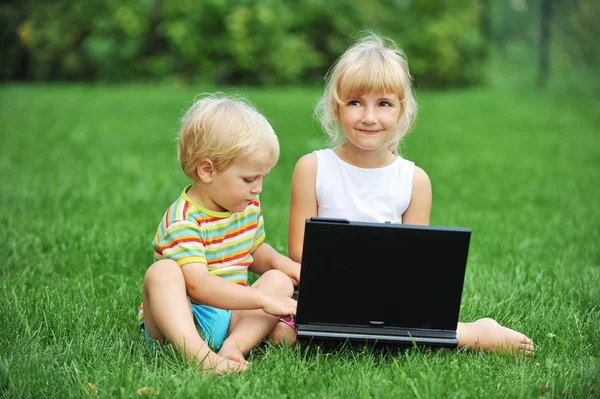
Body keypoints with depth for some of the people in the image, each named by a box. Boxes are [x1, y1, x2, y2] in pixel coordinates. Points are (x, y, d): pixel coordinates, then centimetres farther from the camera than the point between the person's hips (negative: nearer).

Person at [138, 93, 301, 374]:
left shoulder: (249, 206, 7)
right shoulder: (184, 221, -20)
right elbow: (199, 286, -31)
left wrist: (278, 261, 3)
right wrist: (264, 300, -33)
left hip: (230, 315, 7)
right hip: (180, 320, -7)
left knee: (280, 281, -9)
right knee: (162, 272, -32)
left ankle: (235, 345, -29)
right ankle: (197, 352, -50)